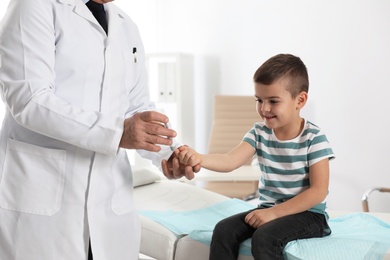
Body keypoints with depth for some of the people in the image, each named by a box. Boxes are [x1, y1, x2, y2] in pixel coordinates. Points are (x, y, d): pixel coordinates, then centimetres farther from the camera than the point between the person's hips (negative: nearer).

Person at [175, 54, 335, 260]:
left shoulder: (314, 138, -13)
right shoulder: (259, 132, 0)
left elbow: (318, 191, -16)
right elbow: (230, 161, -15)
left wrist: (274, 212, -21)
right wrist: (198, 158, -36)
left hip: (308, 213, -5)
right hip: (269, 209, 5)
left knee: (264, 237, -30)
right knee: (224, 230, -15)